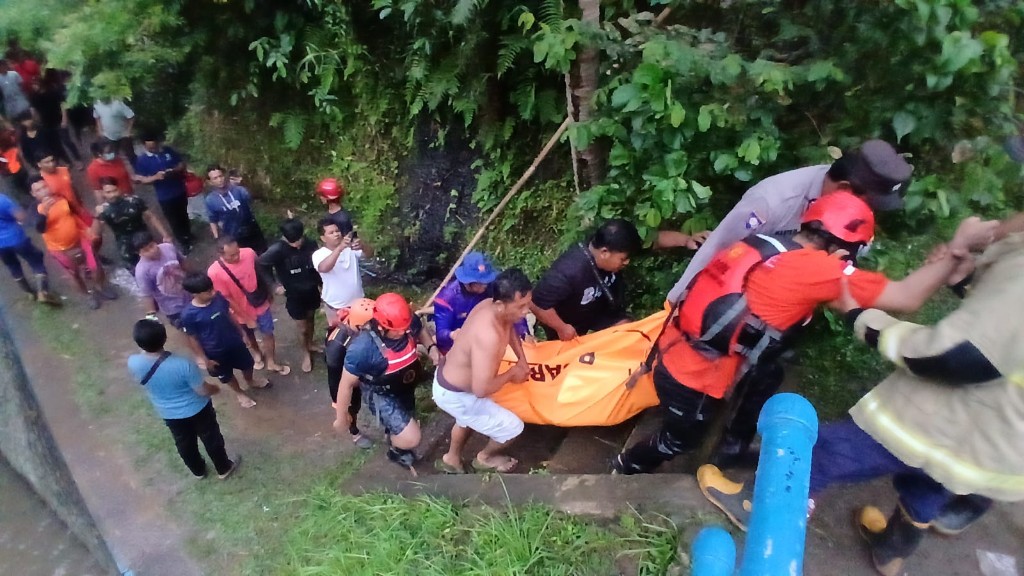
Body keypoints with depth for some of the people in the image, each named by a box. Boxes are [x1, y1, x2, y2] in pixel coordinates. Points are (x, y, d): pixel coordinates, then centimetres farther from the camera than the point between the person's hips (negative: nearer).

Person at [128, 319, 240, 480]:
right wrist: (216, 389, -2)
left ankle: (198, 471, 51)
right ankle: (224, 468, 42)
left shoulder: (133, 363, -24)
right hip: (196, 409, -4)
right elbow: (203, 391, -21)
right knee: (211, 439, 21)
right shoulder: (183, 364, -36)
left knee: (184, 443, 28)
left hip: (168, 413, 4)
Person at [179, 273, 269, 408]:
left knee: (247, 364, 26)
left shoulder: (218, 298, -18)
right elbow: (192, 339, -17)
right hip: (215, 352, -4)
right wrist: (204, 359, -12)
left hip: (234, 342, 4)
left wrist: (239, 330, 13)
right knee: (226, 376, 22)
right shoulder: (188, 314, -29)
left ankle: (250, 381, 59)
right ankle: (239, 393, 51)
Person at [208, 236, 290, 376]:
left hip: (261, 304, 2)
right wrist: (246, 318, -15)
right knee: (249, 336, 25)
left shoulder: (249, 253, -21)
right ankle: (257, 353, 56)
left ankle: (271, 362, 39)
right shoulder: (214, 272, -29)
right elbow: (227, 299, -20)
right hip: (242, 310, -2)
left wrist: (269, 293, 10)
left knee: (268, 334, 16)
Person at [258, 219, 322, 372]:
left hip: (312, 290, 4)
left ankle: (310, 344, 51)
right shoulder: (278, 249, -25)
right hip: (294, 295, -3)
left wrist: (320, 282, 7)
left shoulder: (310, 244, -13)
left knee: (311, 319, 25)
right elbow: (261, 264, -20)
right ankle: (306, 354, 34)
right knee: (302, 328, 9)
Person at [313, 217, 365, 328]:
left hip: (357, 301, 3)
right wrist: (340, 248, -48)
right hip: (335, 306, -3)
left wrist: (362, 246, -44)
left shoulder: (351, 247, -7)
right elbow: (324, 268, -37)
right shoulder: (319, 254, -16)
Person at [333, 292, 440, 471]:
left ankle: (393, 431, 68)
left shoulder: (408, 322, -25)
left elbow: (421, 330, 1)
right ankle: (396, 449, 20)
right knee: (411, 439, -17)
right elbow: (346, 384, -24)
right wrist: (342, 417, -12)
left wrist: (431, 347, -19)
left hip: (406, 387, 6)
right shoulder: (362, 348, -38)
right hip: (382, 395, -6)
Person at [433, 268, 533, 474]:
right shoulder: (489, 336, -40)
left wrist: (522, 359, 2)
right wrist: (512, 374, -21)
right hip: (455, 396, -9)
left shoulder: (489, 304, -12)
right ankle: (485, 458, 36)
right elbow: (481, 389, -38)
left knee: (468, 418, 37)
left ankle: (452, 458, 61)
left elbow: (509, 327, 12)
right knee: (513, 427, 7)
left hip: (446, 376, 9)